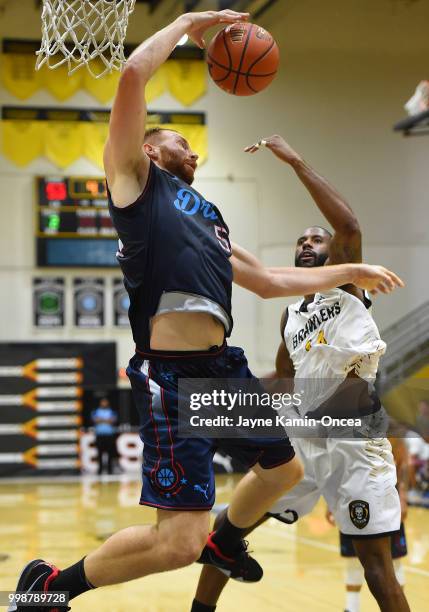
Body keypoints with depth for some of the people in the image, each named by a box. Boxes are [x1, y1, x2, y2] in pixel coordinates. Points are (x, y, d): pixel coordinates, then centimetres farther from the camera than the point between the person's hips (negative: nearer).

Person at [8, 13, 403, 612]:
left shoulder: (206, 215, 30)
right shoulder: (135, 176, 8)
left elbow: (269, 281, 38)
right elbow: (133, 75, -5)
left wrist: (348, 272, 39)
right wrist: (188, 22, 8)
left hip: (222, 364, 9)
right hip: (172, 371, -9)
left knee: (282, 469, 28)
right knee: (179, 540, -16)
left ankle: (226, 542, 56)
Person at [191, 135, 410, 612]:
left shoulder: (344, 283, 0)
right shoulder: (290, 316, 18)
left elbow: (348, 223, -20)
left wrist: (296, 162, -18)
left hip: (356, 439, -6)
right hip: (303, 438, 6)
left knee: (377, 567, -7)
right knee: (227, 525, 6)